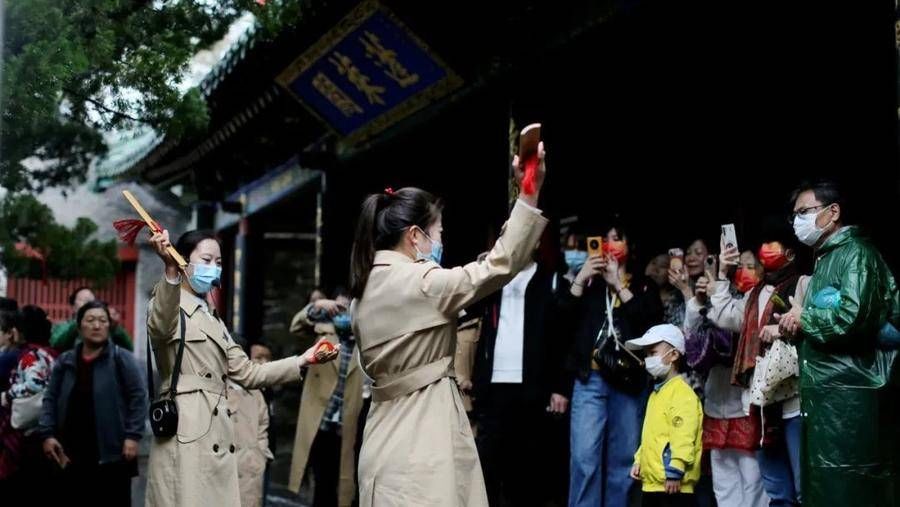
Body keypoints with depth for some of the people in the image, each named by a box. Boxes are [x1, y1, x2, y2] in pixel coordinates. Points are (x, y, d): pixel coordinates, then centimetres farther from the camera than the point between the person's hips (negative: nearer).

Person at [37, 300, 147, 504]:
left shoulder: (121, 359, -2)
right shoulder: (64, 361, 10)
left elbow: (138, 397, -5)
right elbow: (50, 400, 12)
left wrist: (133, 436, -13)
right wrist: (47, 434, 1)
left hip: (112, 453, -4)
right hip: (72, 454, 4)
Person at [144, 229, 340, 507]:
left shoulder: (213, 319, 24)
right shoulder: (169, 306, -1)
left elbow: (246, 373, 22)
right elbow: (161, 327, -27)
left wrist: (302, 360, 13)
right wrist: (170, 270, -45)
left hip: (216, 436, 8)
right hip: (187, 435, -8)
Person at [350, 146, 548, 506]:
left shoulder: (366, 288, 12)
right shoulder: (419, 281, -14)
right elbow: (500, 266, -19)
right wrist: (529, 194, -21)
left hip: (389, 431, 9)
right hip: (424, 429, -9)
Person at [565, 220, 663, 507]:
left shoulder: (644, 287, 13)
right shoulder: (590, 282, 14)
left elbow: (652, 323, -7)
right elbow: (564, 318, 2)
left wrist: (619, 286, -9)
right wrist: (580, 280, -7)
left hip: (629, 380, 1)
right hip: (591, 378, 0)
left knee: (623, 459, 3)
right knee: (585, 457, -9)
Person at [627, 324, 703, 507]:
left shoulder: (682, 393, -13)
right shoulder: (657, 393, 19)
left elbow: (683, 437, -21)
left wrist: (674, 471, -24)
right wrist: (638, 460, 18)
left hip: (673, 484, -10)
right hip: (651, 481, 10)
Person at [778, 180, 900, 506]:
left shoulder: (855, 251, -8)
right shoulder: (825, 258, 20)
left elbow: (855, 316, -25)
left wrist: (803, 318, -10)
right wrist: (793, 327, 5)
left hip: (851, 396, -10)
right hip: (824, 396, 10)